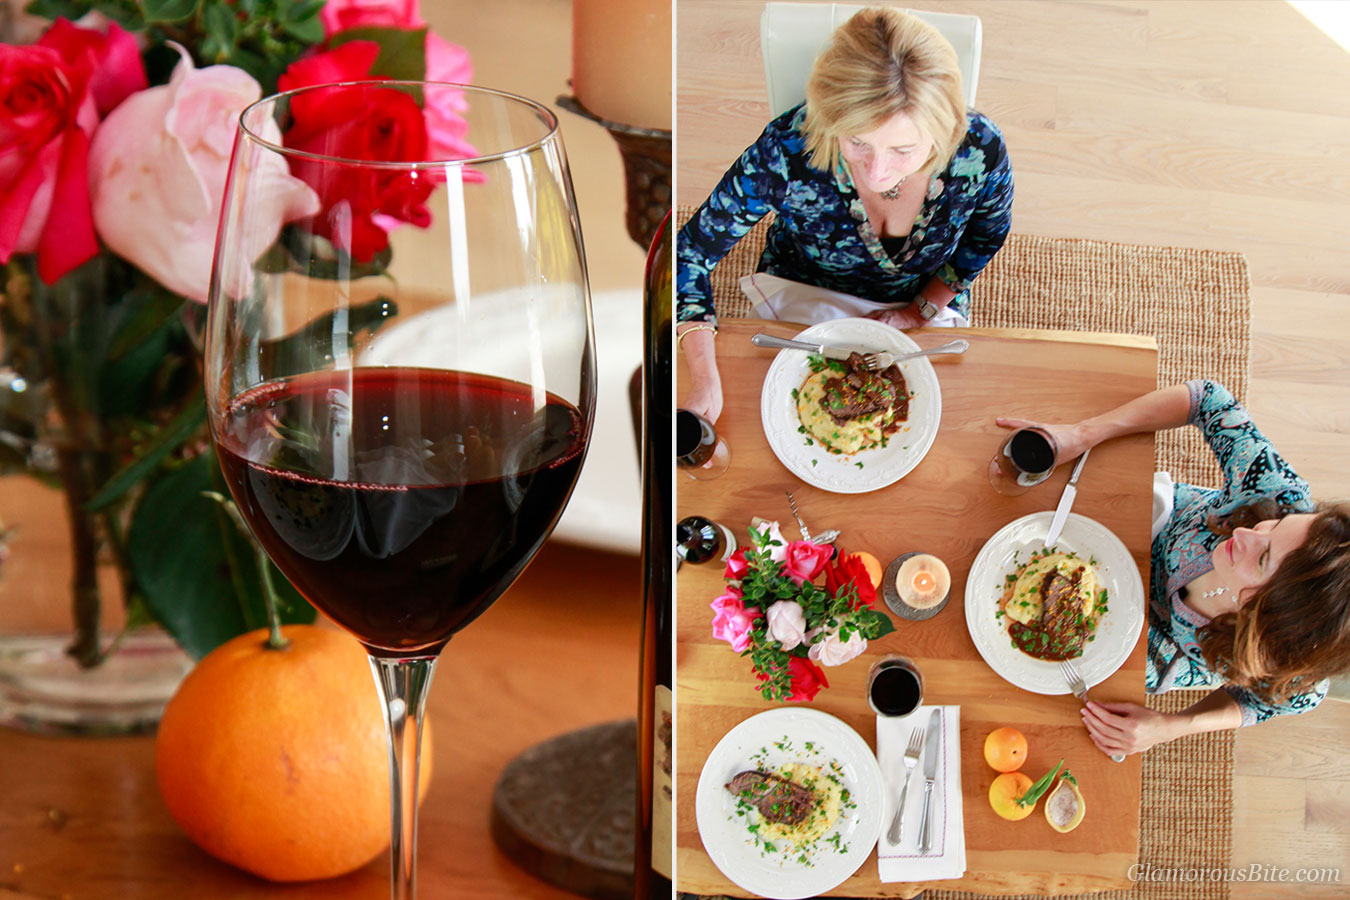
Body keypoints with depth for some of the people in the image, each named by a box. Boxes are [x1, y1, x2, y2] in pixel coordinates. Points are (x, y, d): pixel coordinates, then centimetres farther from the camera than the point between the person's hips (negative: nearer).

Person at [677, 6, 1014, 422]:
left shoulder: (979, 150, -33)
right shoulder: (786, 151, -38)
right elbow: (691, 251, -25)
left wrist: (922, 309, -11)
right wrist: (704, 380, -35)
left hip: (929, 299, 1)